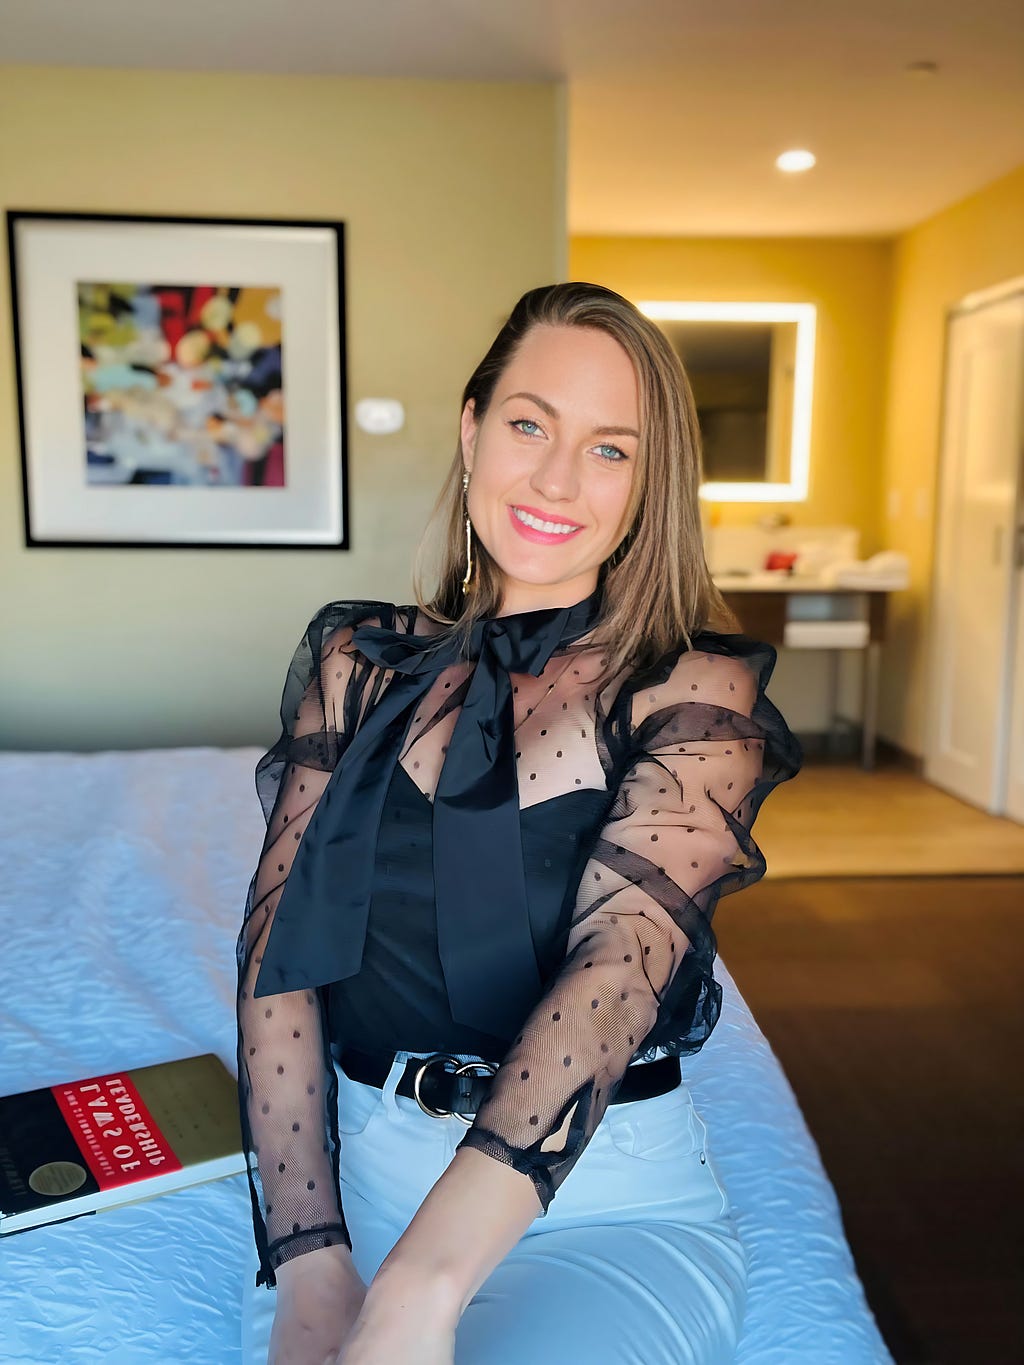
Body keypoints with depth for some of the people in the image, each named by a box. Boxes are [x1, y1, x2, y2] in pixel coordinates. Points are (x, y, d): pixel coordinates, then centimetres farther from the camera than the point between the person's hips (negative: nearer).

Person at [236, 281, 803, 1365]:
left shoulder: (695, 694, -8)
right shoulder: (357, 662, 2)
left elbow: (620, 959, -22)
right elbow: (278, 956, -4)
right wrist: (310, 1266, -14)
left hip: (611, 1206, -1)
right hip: (357, 1176, 2)